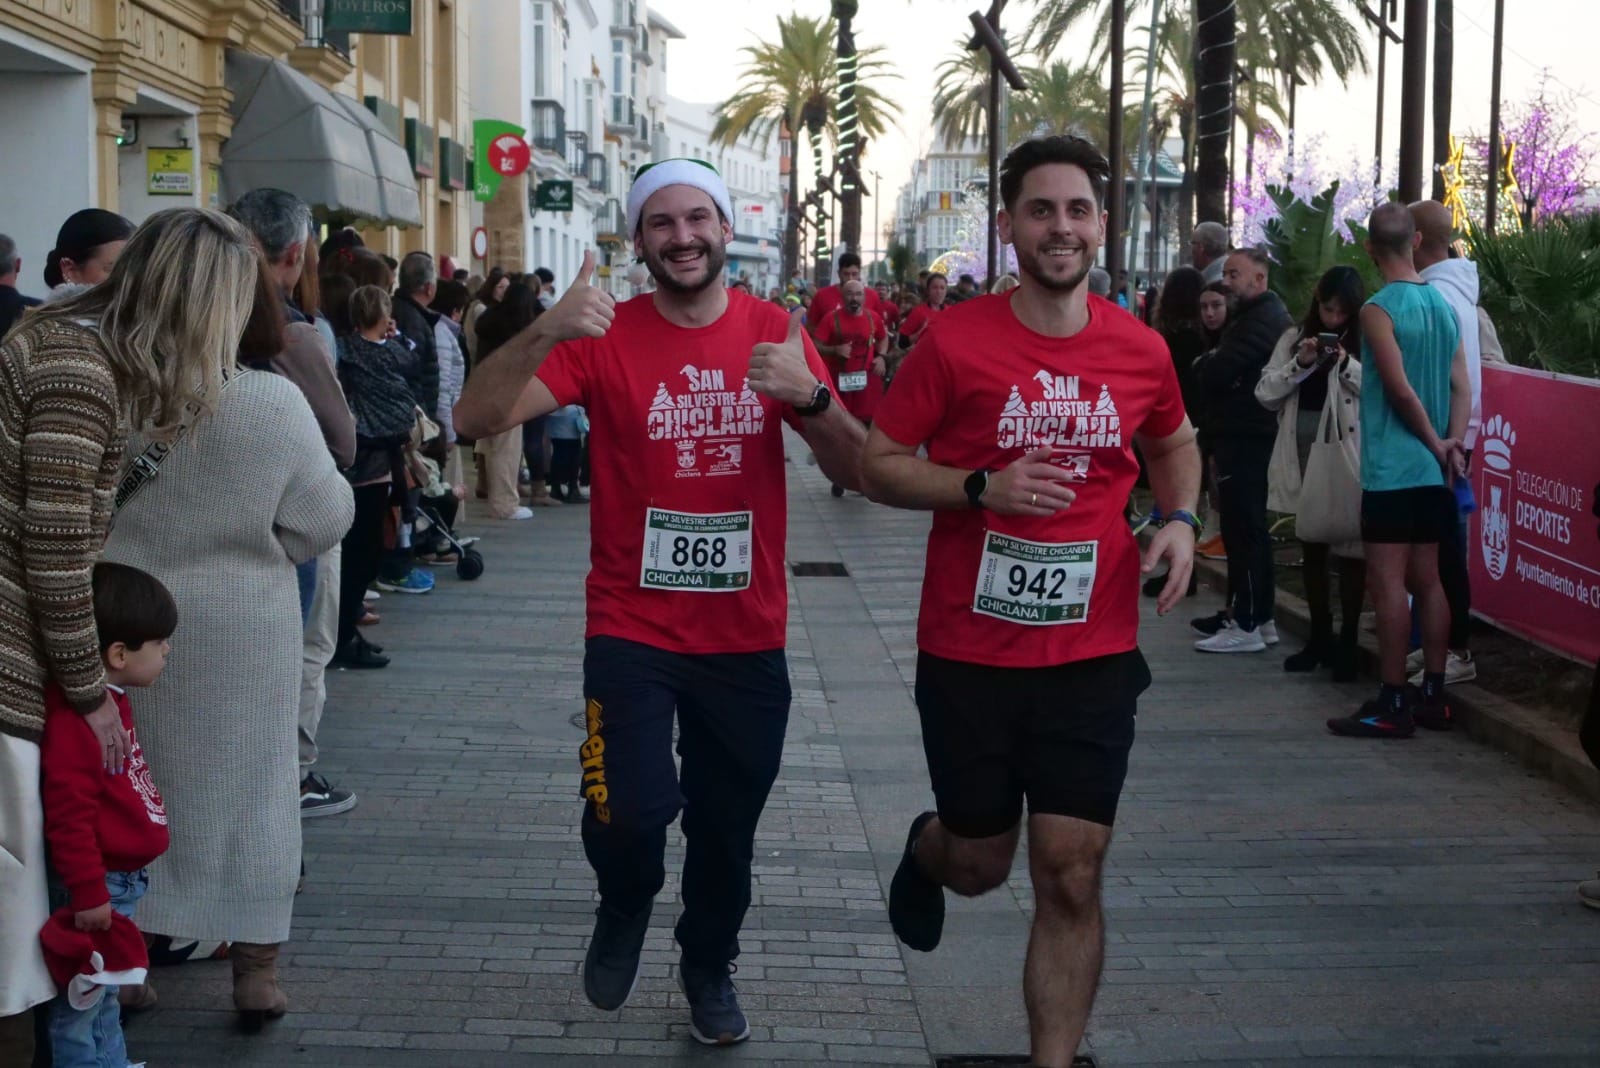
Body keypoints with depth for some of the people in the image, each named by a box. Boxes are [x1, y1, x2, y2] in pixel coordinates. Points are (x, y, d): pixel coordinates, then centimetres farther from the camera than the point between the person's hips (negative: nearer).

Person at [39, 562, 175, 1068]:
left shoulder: (109, 700, 10)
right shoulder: (73, 718, -25)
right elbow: (68, 813, -27)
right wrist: (89, 893, -25)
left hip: (122, 879, 11)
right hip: (99, 885, -11)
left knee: (105, 994, 21)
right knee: (81, 1006, 0)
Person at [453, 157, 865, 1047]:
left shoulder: (775, 335, -1)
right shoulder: (606, 338, -7)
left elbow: (856, 473, -4)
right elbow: (477, 418, -18)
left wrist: (809, 397, -23)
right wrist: (545, 330, -34)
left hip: (748, 639, 2)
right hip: (633, 633, -2)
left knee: (727, 829, 15)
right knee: (629, 812, -18)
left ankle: (710, 966, 44)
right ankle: (626, 908, 19)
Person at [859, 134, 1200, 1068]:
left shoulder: (1141, 350, 0)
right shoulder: (955, 342, -9)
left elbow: (1174, 443, 20)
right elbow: (879, 465, -4)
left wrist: (1181, 518, 0)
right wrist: (984, 487, -20)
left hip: (1093, 654, 2)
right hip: (969, 652, -1)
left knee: (1071, 880, 0)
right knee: (980, 866, 14)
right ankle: (927, 850, 51)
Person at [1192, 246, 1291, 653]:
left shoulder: (1261, 320, -17)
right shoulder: (1263, 313, 19)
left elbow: (1216, 373, -21)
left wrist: (1204, 364, -2)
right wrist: (1213, 365, -1)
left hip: (1243, 437, -11)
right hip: (1244, 434, 11)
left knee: (1242, 529, -9)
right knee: (1250, 528, 15)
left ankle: (1247, 624, -8)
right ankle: (1259, 616, 22)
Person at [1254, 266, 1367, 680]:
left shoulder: (1368, 341, -2)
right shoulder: (1294, 337, 8)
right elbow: (1265, 393, 3)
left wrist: (1346, 364, -20)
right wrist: (1299, 364, -11)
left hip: (1348, 455, -4)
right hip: (1302, 454, 4)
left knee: (1350, 548, 0)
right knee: (1311, 547, 12)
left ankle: (1348, 642, 7)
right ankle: (1320, 638, 22)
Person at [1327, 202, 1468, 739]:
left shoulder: (1379, 308, -12)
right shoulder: (1444, 305, 10)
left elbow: (1401, 389, -16)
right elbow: (1462, 385, 6)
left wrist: (1434, 443, -4)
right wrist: (1453, 443, -1)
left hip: (1391, 467, -8)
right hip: (1434, 469, 8)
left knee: (1388, 582, -5)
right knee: (1426, 579, 12)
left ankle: (1393, 705, -5)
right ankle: (1433, 696, 17)